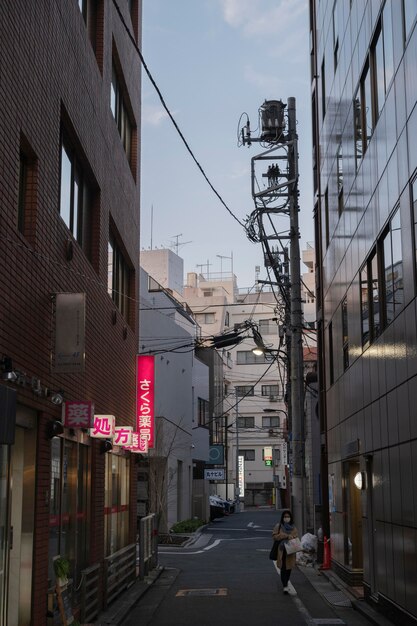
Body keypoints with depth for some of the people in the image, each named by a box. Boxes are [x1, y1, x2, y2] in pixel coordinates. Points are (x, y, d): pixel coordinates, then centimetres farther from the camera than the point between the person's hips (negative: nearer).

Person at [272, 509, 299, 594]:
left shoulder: (293, 528, 10)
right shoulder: (278, 526, 3)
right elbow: (275, 536, -5)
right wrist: (286, 536, -13)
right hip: (281, 551, -2)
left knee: (289, 568, 6)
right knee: (283, 568, -8)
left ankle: (285, 584, 25)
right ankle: (285, 585, -6)